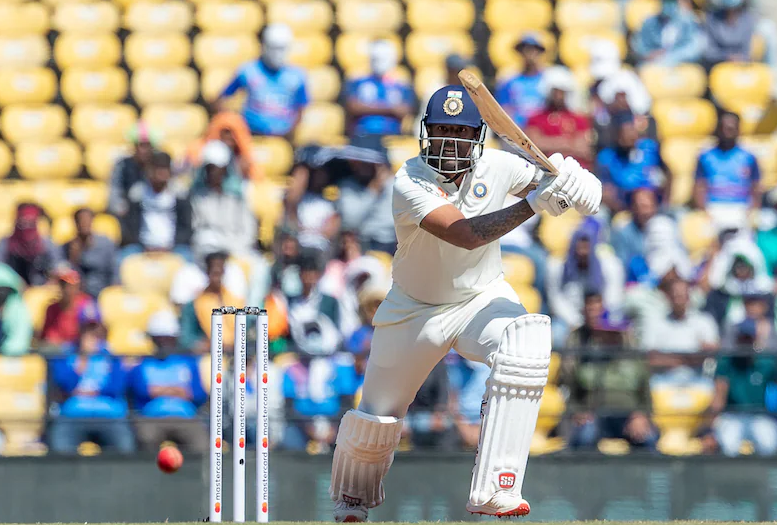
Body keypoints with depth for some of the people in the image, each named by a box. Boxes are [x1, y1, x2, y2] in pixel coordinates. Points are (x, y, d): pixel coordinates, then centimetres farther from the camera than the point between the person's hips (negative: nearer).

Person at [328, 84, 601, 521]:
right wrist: (533, 203, -46)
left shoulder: (497, 167, -14)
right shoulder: (410, 184, -26)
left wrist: (578, 181, -37)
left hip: (482, 298, 1)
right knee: (374, 420, 7)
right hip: (414, 311, -1)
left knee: (527, 345, -32)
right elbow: (467, 234, -39)